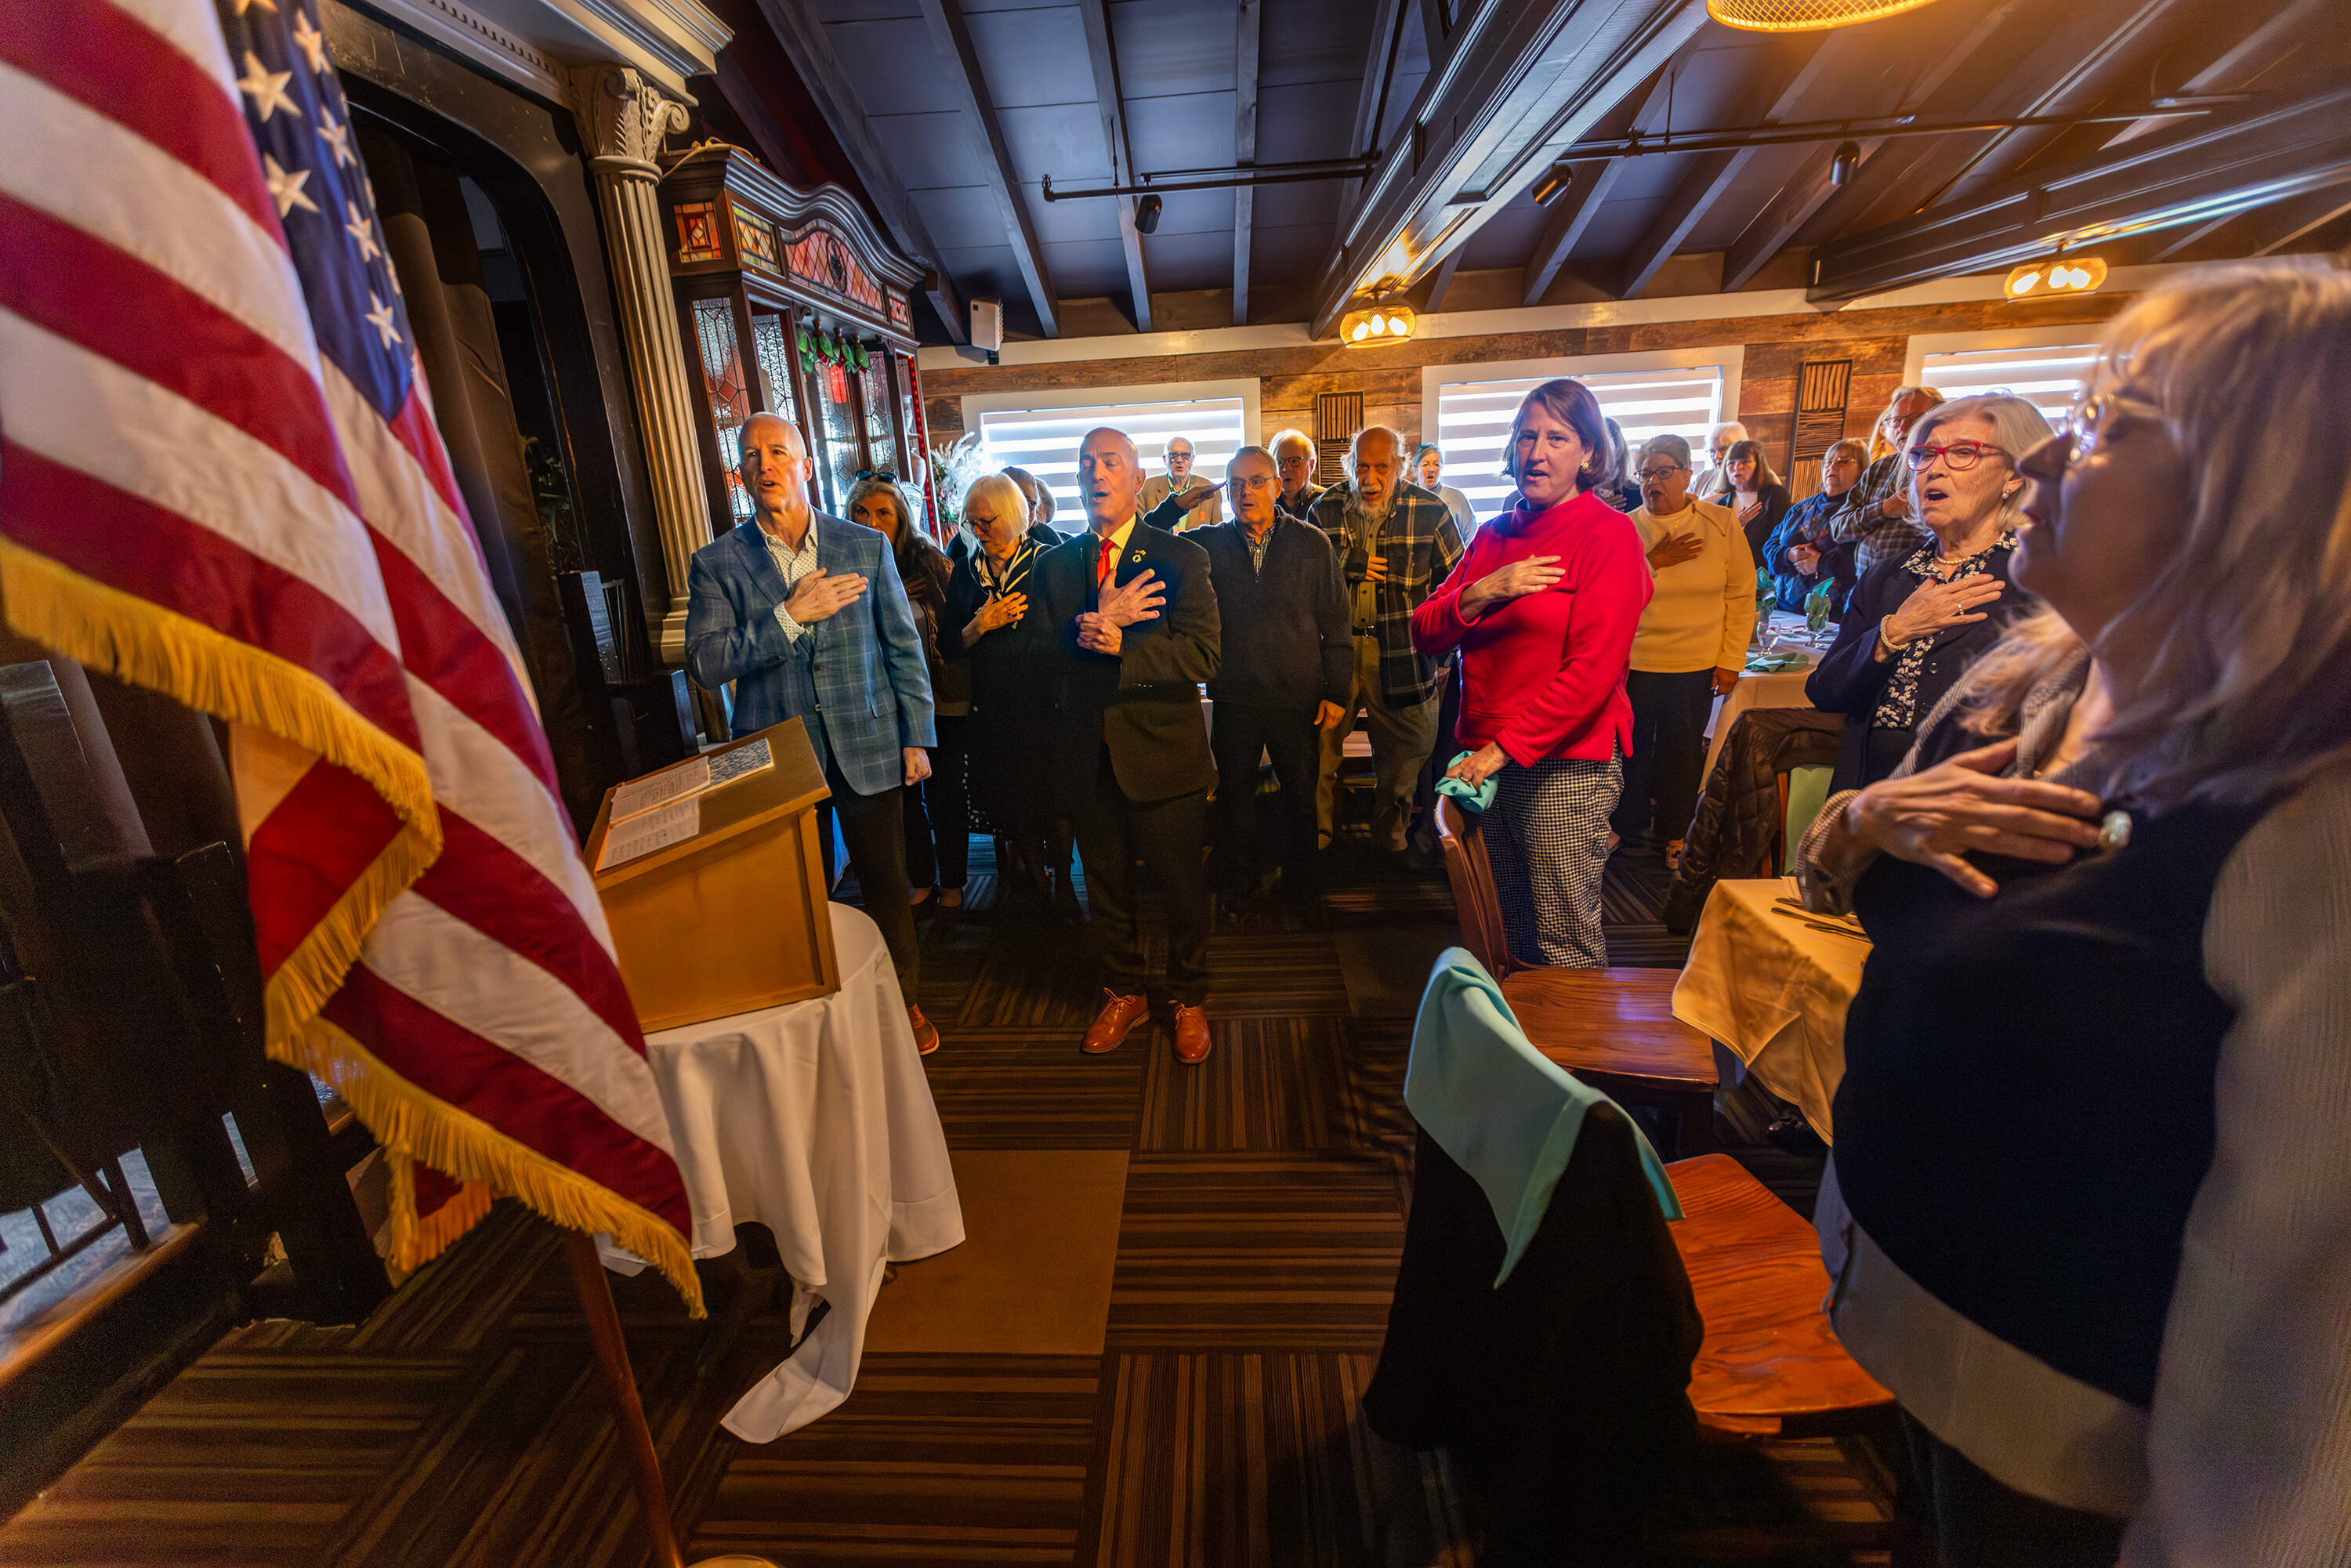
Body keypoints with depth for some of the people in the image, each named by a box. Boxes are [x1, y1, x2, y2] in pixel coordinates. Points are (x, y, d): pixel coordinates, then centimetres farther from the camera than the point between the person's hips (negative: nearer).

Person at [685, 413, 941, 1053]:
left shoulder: (867, 546, 2)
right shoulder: (716, 563, -1)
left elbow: (904, 646, 3)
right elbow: (705, 665, -10)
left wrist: (917, 737, 0)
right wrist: (791, 615, -19)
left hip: (867, 745, 0)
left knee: (887, 885, 11)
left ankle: (905, 1001, 31)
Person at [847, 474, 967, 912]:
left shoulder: (930, 561, -7)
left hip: (939, 700, -2)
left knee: (944, 794, 7)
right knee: (902, 796, 13)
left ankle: (953, 882, 27)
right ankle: (921, 879, 33)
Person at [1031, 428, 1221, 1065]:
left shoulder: (1182, 558, -4)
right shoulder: (1054, 564, 7)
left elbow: (1201, 653, -17)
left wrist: (1119, 642, -28)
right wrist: (1095, 622, -22)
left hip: (1161, 751, -3)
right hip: (1087, 755, 4)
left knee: (1182, 886, 10)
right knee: (1106, 886, 17)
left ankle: (1189, 999, 33)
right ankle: (1125, 993, 39)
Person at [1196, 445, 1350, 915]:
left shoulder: (1313, 544, 0)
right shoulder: (1209, 545, 1)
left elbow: (1336, 624, 2)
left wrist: (1337, 692, -1)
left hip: (1298, 699, 0)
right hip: (1234, 698, 1)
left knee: (1301, 796, 11)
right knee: (1235, 794, 13)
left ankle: (1300, 887, 31)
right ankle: (1237, 884, 32)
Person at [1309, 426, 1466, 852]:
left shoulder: (1429, 511, 0)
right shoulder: (1326, 509, 4)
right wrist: (1353, 569, -7)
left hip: (1401, 653, 0)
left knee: (1402, 755, 9)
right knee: (1320, 745, 3)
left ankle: (1389, 835, 30)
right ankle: (1315, 836, 21)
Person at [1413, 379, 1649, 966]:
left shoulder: (1609, 533, -5)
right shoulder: (1494, 534, 13)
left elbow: (1593, 669, -15)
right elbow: (1426, 632, 6)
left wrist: (1505, 748, -18)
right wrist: (1480, 594, -13)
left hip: (1566, 764, -5)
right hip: (1489, 762, 6)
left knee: (1565, 947, 1)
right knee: (1505, 932, 16)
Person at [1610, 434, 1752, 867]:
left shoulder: (1721, 523, 1)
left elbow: (1741, 596, 2)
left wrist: (1731, 660, -2)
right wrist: (1654, 562, -16)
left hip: (1697, 666, 1)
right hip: (1634, 663, -1)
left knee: (1683, 750, 11)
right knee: (1630, 747, 8)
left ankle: (1675, 831, 29)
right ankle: (1626, 822, 30)